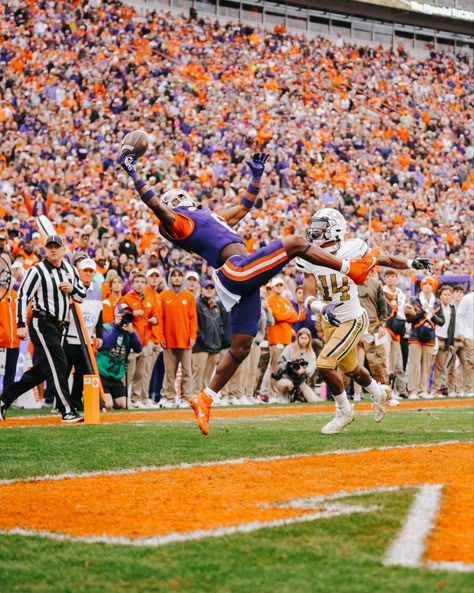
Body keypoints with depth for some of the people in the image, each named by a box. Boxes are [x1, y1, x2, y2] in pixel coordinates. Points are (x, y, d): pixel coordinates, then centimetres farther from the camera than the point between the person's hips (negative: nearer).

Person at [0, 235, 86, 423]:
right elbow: (22, 296, -9)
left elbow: (82, 296, 19)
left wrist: (72, 289, -4)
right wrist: (21, 325, -16)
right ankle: (67, 411, -8)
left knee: (42, 370, 10)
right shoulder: (37, 270, -7)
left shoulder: (70, 270, 12)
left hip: (60, 327, 8)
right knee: (57, 365, -11)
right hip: (42, 324, -8)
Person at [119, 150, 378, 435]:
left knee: (241, 347, 7)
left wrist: (257, 174, 39)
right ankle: (353, 269, 3)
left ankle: (205, 399, 10)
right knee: (295, 242, -7)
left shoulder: (211, 217, 32)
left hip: (244, 282, 9)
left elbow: (245, 206, 42)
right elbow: (154, 203, -15)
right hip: (236, 271, -9)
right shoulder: (177, 221, 4)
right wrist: (132, 172, -20)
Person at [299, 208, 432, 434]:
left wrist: (411, 263, -23)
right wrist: (322, 307, -37)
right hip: (330, 322, 5)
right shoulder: (310, 259, -8)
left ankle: (344, 411, 5)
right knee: (350, 368, 23)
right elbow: (308, 296, -15)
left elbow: (384, 259, -7)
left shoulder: (353, 250, -16)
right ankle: (378, 393, 54)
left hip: (352, 320, -5)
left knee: (324, 364, -17)